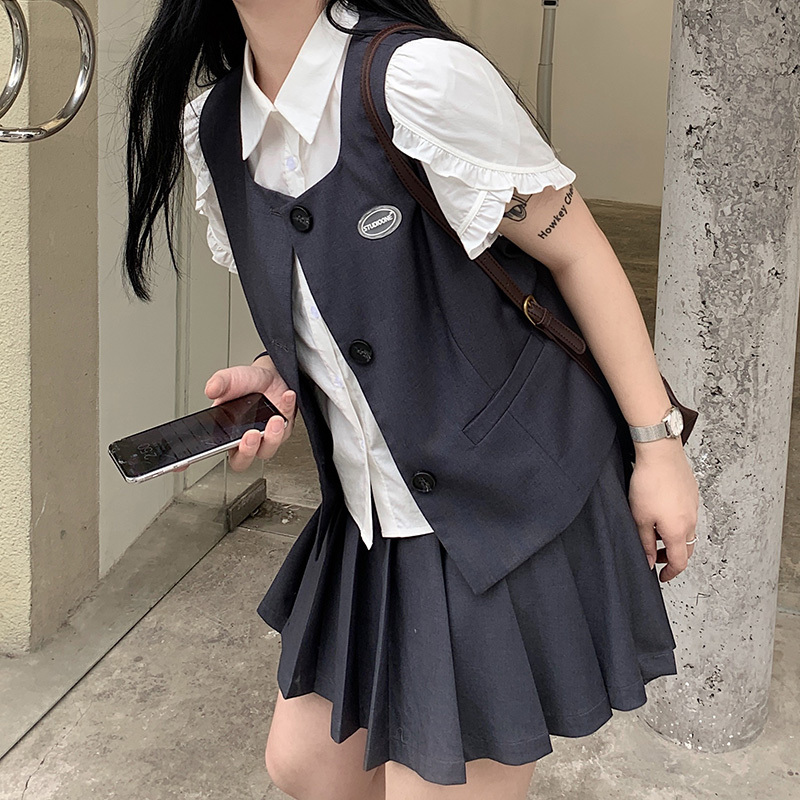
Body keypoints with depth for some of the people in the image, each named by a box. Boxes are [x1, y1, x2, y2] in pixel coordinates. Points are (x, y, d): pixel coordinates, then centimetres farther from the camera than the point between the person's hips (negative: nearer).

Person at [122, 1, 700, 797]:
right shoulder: (208, 127, 1)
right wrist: (278, 376, -4)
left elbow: (576, 251, -13)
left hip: (506, 513, -7)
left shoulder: (422, 77, -22)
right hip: (371, 519, 8)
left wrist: (658, 444, -11)